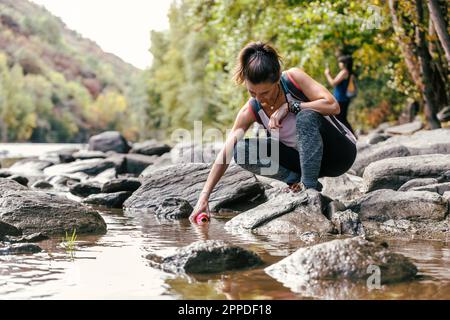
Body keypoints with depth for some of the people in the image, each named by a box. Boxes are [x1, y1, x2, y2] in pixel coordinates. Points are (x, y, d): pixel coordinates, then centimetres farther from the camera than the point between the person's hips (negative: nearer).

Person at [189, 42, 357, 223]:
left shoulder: (293, 78, -19)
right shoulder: (250, 111, -11)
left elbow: (333, 106, -28)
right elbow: (226, 154, -14)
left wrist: (289, 106, -29)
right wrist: (204, 196, -21)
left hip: (341, 151, -4)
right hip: (304, 159, 4)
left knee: (306, 116, -36)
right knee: (242, 150, -16)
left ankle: (309, 187, -28)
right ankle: (298, 181, -11)